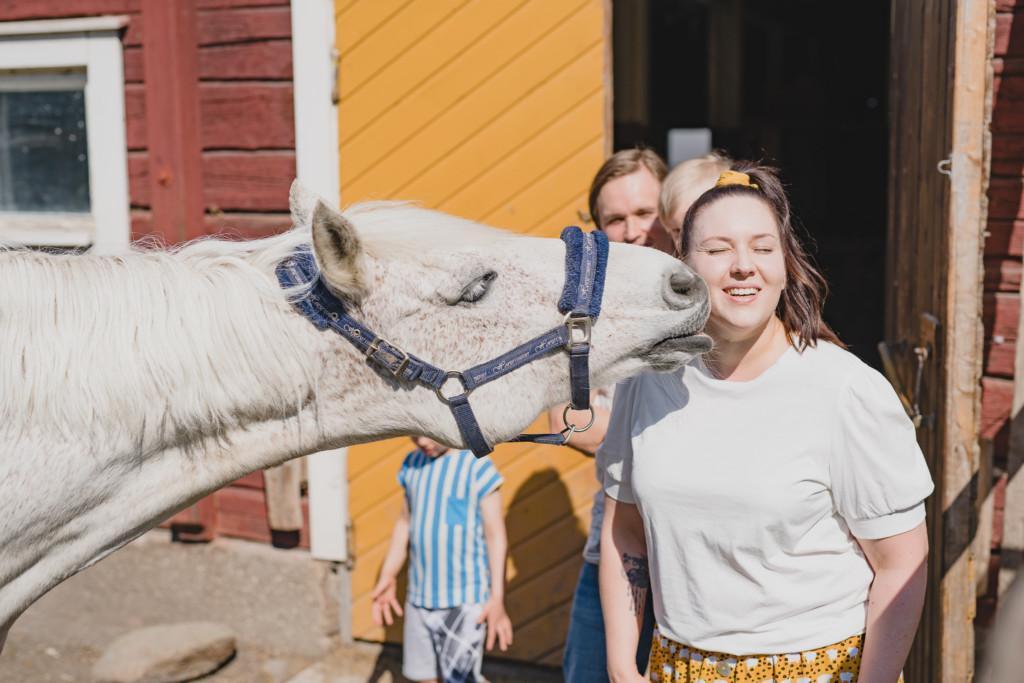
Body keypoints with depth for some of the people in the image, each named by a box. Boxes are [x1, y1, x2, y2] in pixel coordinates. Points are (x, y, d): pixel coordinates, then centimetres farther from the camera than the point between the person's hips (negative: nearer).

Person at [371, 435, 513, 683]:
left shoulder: (477, 466, -13)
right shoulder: (412, 464, 5)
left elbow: (496, 535, -12)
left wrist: (497, 597, -15)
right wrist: (388, 576, 8)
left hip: (464, 598, -6)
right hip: (419, 595, 6)